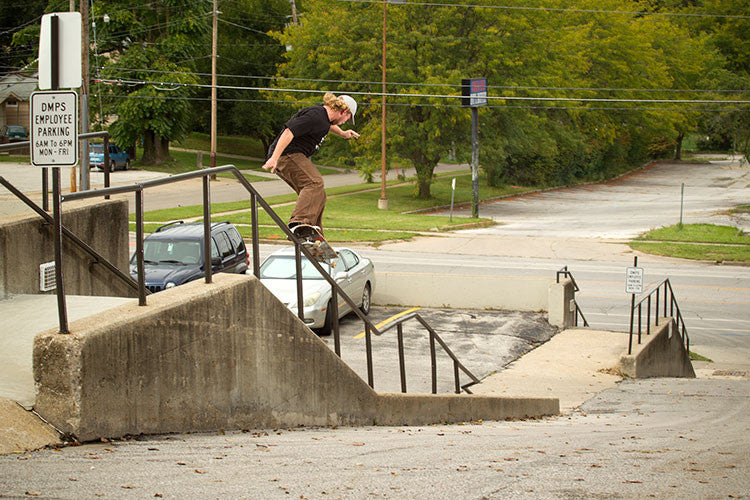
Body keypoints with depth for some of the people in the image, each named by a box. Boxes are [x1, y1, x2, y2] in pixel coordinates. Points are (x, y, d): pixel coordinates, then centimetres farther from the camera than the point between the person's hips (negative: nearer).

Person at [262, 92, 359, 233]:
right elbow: (289, 132, -26)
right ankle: (299, 223, -50)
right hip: (287, 155, -11)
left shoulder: (324, 114, 16)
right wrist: (274, 158, -33)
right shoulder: (315, 116, -17)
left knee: (319, 197, 12)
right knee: (315, 183, -31)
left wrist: (343, 133, 57)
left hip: (296, 158, 11)